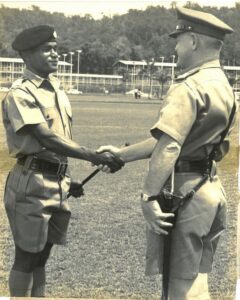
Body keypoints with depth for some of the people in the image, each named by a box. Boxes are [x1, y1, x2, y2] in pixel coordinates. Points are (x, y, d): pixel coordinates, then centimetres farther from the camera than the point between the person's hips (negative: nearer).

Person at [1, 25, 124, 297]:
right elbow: (47, 139, -24)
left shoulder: (56, 89, 12)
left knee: (41, 255, 15)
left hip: (57, 182, 8)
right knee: (26, 257, 2)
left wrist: (67, 180, 17)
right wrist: (97, 158, -29)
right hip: (31, 184, -8)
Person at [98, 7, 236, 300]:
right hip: (210, 189, 9)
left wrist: (148, 196, -24)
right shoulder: (222, 85, 12)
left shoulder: (188, 88, -17)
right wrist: (122, 154, 18)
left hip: (184, 193, -9)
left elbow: (169, 147, -26)